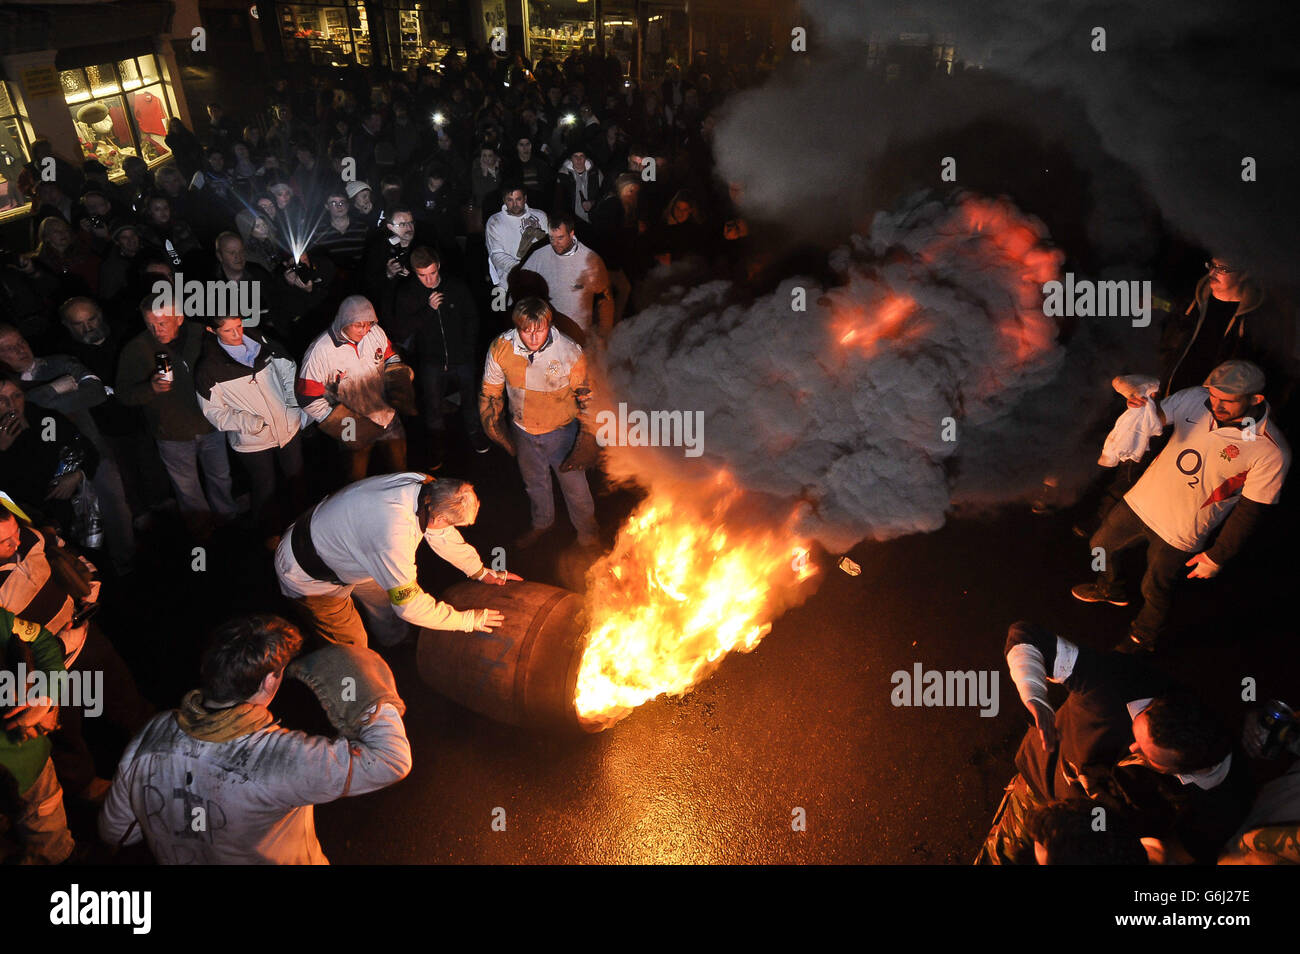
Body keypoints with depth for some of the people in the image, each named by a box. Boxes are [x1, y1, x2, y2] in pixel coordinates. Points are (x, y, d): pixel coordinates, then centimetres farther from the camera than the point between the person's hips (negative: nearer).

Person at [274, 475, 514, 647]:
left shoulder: (422, 484, -21)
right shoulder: (394, 537, -44)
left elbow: (444, 535, 1)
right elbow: (409, 605, -33)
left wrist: (481, 572, 8)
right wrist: (467, 620, -22)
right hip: (308, 576, -8)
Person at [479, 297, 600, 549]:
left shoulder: (569, 351, -25)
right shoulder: (500, 348, -20)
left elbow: (585, 396, -13)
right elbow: (490, 392, -3)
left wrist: (587, 439, -12)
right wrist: (496, 429, 2)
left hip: (561, 431, -2)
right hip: (523, 432, 3)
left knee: (574, 484, 15)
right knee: (534, 483, 26)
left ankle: (586, 527, 46)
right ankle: (542, 524, 55)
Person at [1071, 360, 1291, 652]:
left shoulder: (1271, 451, -23)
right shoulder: (1194, 399, -13)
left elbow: (1251, 510, -16)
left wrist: (1217, 556, -10)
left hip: (1180, 533, -4)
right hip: (1141, 502, 5)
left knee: (1156, 589, 14)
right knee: (1101, 545, 23)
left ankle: (1143, 640, 45)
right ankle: (1111, 589, 56)